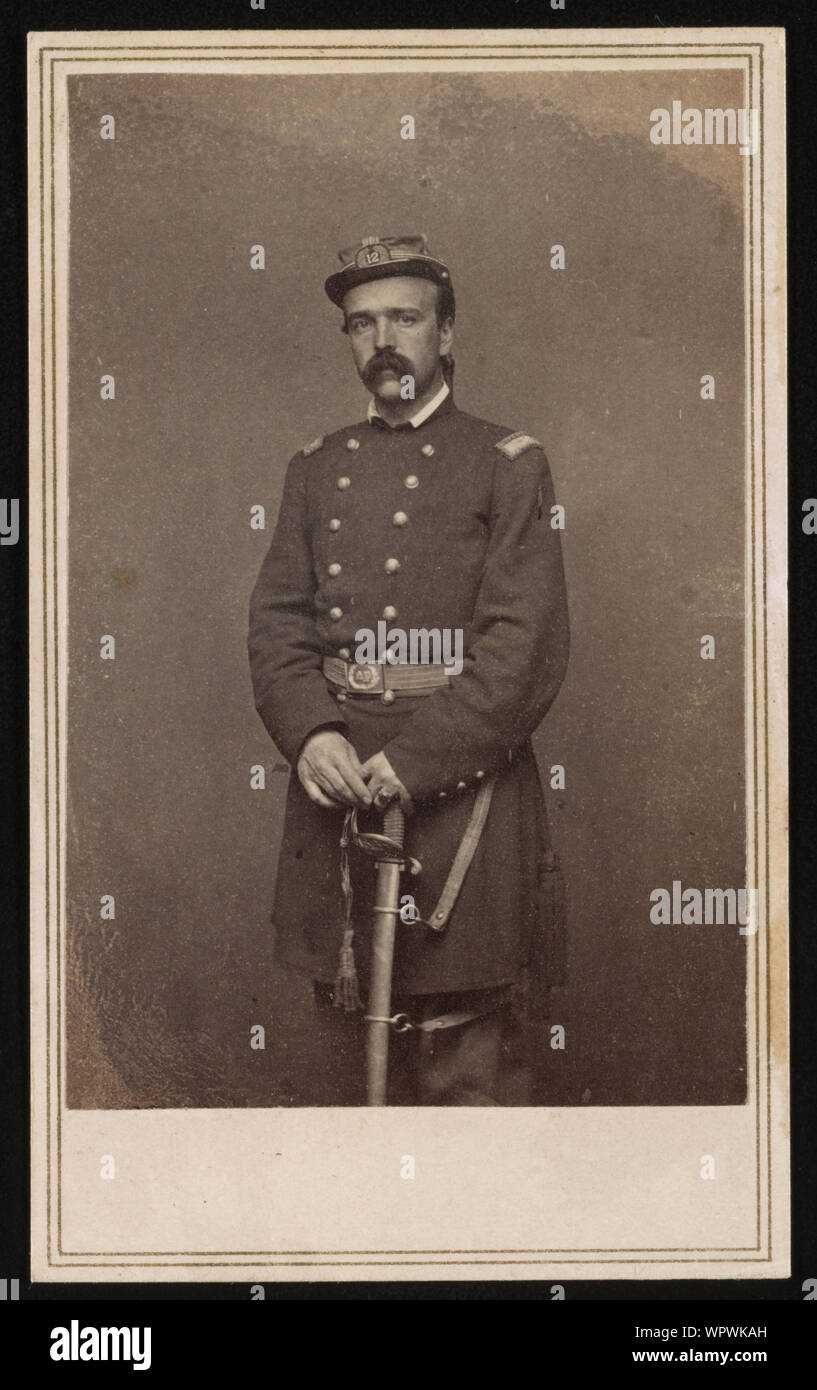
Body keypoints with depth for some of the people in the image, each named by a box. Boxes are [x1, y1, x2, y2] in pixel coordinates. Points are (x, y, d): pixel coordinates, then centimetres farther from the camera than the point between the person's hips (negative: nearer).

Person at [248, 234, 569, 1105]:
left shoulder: (506, 465, 0)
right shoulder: (317, 469, 14)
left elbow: (528, 641, -9)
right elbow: (278, 616, 7)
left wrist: (416, 758, -17)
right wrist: (310, 733, -12)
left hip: (466, 772, -4)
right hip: (335, 776, 4)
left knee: (478, 1033, -1)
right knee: (344, 1022, 13)